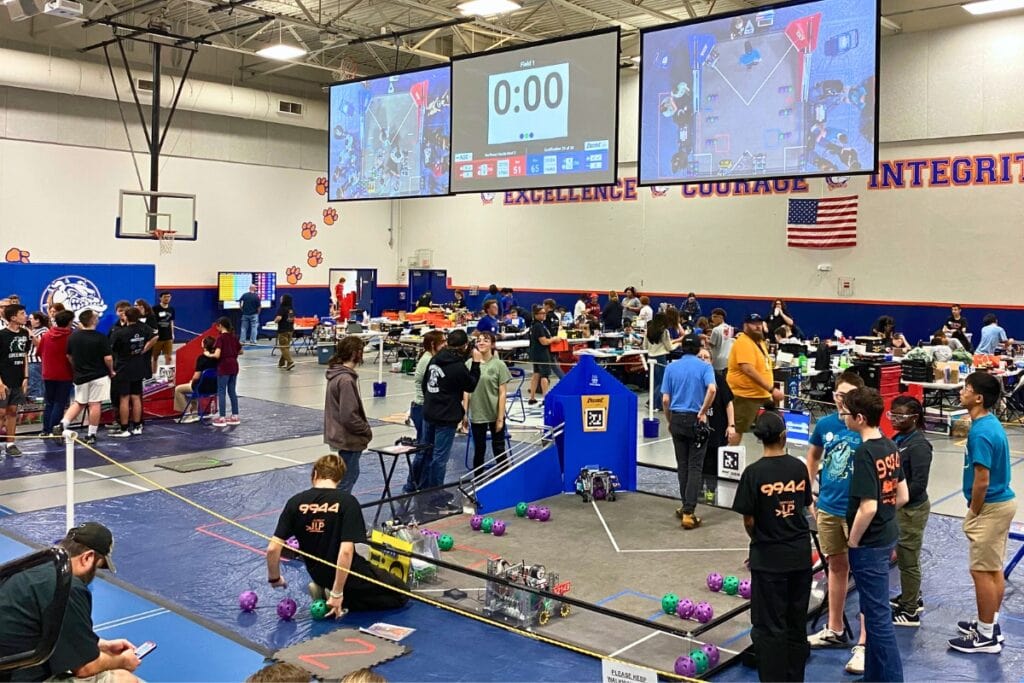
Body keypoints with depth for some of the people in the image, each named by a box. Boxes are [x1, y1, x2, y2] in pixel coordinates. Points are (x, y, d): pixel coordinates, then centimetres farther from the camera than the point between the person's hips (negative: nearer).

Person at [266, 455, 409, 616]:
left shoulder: (295, 502, -7)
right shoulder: (347, 501, -19)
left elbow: (273, 549, -10)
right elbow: (346, 552, -28)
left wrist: (274, 578, 8)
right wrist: (337, 593, -21)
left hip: (318, 574, 6)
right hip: (347, 575, -6)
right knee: (400, 593, 15)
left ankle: (323, 589, 7)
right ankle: (344, 600, -4)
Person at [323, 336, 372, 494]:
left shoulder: (336, 374, 6)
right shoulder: (346, 380, -24)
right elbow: (349, 416, -25)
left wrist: (364, 429, 12)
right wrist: (366, 430, -10)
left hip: (340, 434, 10)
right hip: (348, 439, -10)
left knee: (352, 474, 22)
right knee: (345, 480, 1)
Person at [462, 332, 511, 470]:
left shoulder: (499, 365, -7)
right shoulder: (469, 364, 0)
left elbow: (502, 393, -7)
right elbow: (466, 391, 4)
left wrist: (500, 418, -10)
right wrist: (464, 414, 1)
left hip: (495, 415, -2)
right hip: (476, 415, 2)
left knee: (499, 450, 8)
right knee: (479, 450, 13)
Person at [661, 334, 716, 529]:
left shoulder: (671, 368, 3)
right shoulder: (704, 367, -3)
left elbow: (665, 400, 0)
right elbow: (712, 389, -23)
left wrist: (669, 421, 12)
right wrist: (703, 412, -12)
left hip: (677, 419, 3)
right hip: (696, 420, -3)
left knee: (682, 465, 13)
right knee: (695, 466, -1)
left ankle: (687, 507, 21)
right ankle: (688, 512, -8)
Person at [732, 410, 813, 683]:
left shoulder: (754, 472, -15)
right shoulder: (799, 467, -3)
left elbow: (748, 520, -11)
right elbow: (805, 506, 8)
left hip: (768, 558, -4)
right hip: (800, 555, 4)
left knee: (769, 627, 5)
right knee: (797, 622, 16)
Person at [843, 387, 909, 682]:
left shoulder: (864, 453, -22)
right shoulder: (890, 447, 4)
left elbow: (868, 507, -26)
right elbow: (902, 496, 11)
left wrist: (853, 541, -14)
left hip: (869, 544, -9)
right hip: (887, 536, 9)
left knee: (877, 615, 1)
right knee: (874, 610, 19)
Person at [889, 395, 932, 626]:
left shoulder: (918, 445, -20)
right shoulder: (899, 439, 6)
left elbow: (918, 484, -23)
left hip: (911, 510, -9)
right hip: (899, 508, 9)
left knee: (908, 560, 3)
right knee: (905, 556, 22)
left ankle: (909, 612, 15)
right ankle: (911, 597, 39)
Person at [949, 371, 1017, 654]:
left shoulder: (981, 432, -24)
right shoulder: (991, 423, 6)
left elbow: (982, 481, -24)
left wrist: (973, 514, -11)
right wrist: (976, 510, 17)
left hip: (990, 507, -10)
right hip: (1002, 502, 10)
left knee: (982, 572, 0)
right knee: (994, 570, 18)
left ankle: (986, 637, 9)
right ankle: (990, 624, 30)